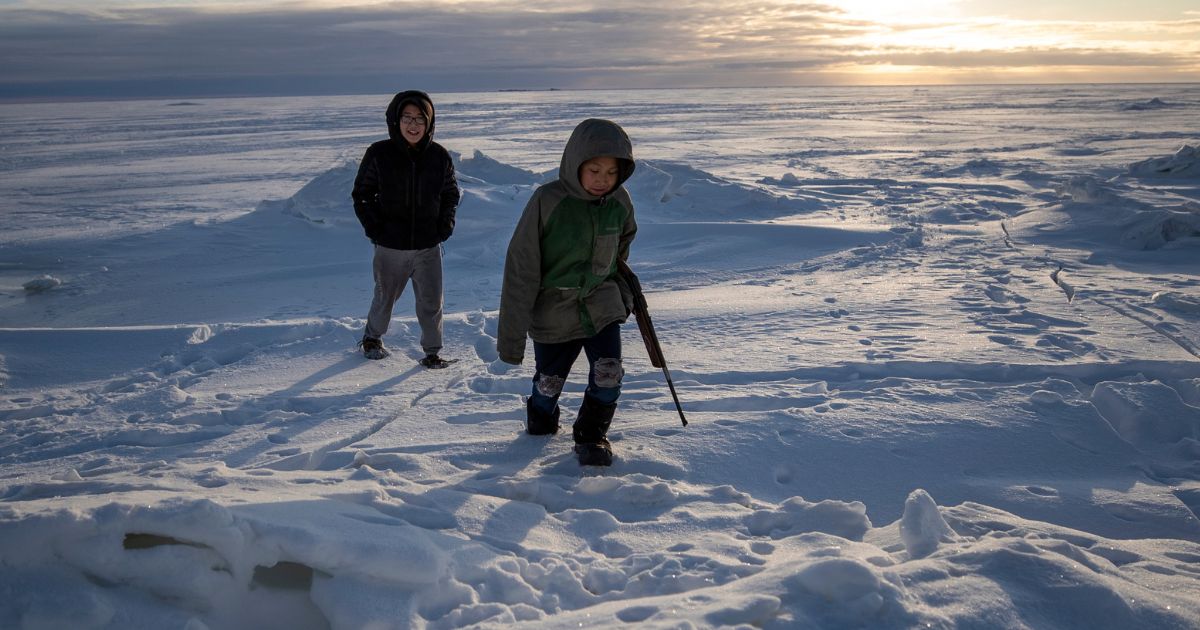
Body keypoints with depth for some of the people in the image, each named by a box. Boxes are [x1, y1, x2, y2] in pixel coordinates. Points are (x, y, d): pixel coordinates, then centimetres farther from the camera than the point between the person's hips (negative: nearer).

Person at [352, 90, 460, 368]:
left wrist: (445, 226, -2)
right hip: (390, 247, -1)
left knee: (431, 303, 6)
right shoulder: (379, 154, -9)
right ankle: (372, 338, 42)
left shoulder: (439, 156, -3)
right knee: (385, 298, 17)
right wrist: (374, 229, -9)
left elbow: (451, 194, 11)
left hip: (429, 247, 1)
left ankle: (432, 352, 23)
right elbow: (362, 194, 1)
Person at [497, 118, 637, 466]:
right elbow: (520, 271, -17)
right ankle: (540, 417, 44)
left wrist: (624, 293, 21)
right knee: (549, 381, 10)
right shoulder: (547, 202, -20)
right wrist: (511, 335, -16)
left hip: (602, 303, 3)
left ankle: (591, 435, 17)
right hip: (553, 310, -3)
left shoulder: (619, 203, -7)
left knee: (608, 374, -9)